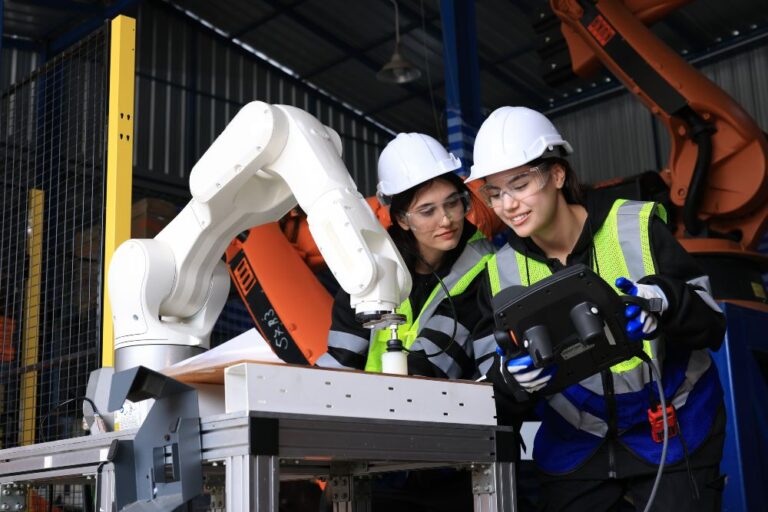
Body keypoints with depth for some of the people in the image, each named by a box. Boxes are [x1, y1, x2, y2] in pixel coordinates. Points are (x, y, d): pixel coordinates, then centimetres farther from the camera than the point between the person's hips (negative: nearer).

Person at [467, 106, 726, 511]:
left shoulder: (637, 227, -13)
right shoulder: (501, 272, -3)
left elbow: (712, 324, -11)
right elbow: (493, 383, -3)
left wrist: (664, 302, -31)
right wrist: (514, 376, -27)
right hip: (575, 445, 3)